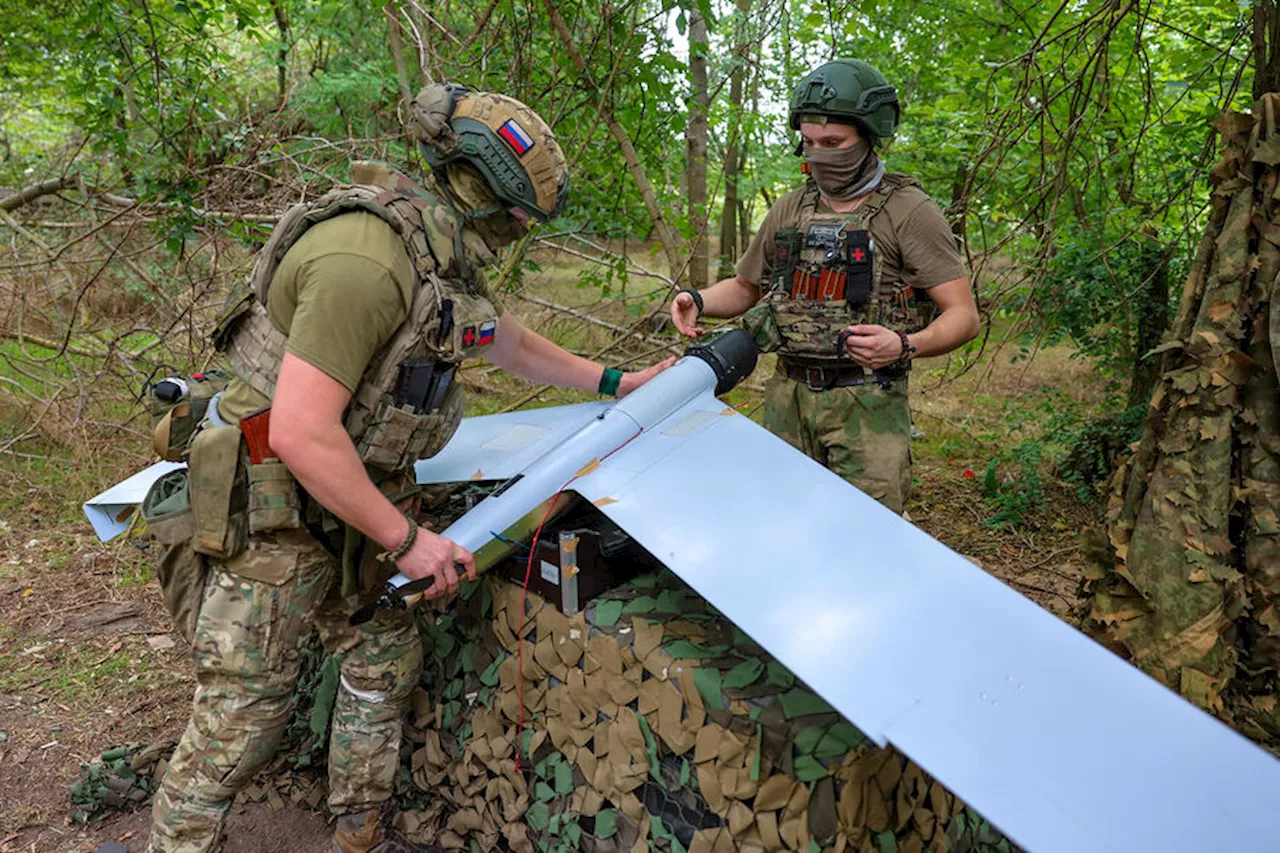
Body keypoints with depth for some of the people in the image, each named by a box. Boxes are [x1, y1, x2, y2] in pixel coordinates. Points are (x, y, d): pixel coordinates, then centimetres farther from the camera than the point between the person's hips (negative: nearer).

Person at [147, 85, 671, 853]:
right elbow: (300, 432, -32)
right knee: (242, 711, 2)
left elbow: (513, 343, 20)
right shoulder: (368, 257, -29)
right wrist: (406, 540, -22)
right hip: (280, 508, -9)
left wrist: (616, 382, 22)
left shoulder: (446, 254, 3)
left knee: (385, 664, 16)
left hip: (363, 489, 9)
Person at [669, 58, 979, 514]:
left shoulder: (908, 211, -3)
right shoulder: (790, 210, 13)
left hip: (867, 405, -4)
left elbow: (963, 315, -6)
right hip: (788, 399, 5)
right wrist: (698, 300, 3)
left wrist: (904, 346, -26)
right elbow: (745, 286, 24)